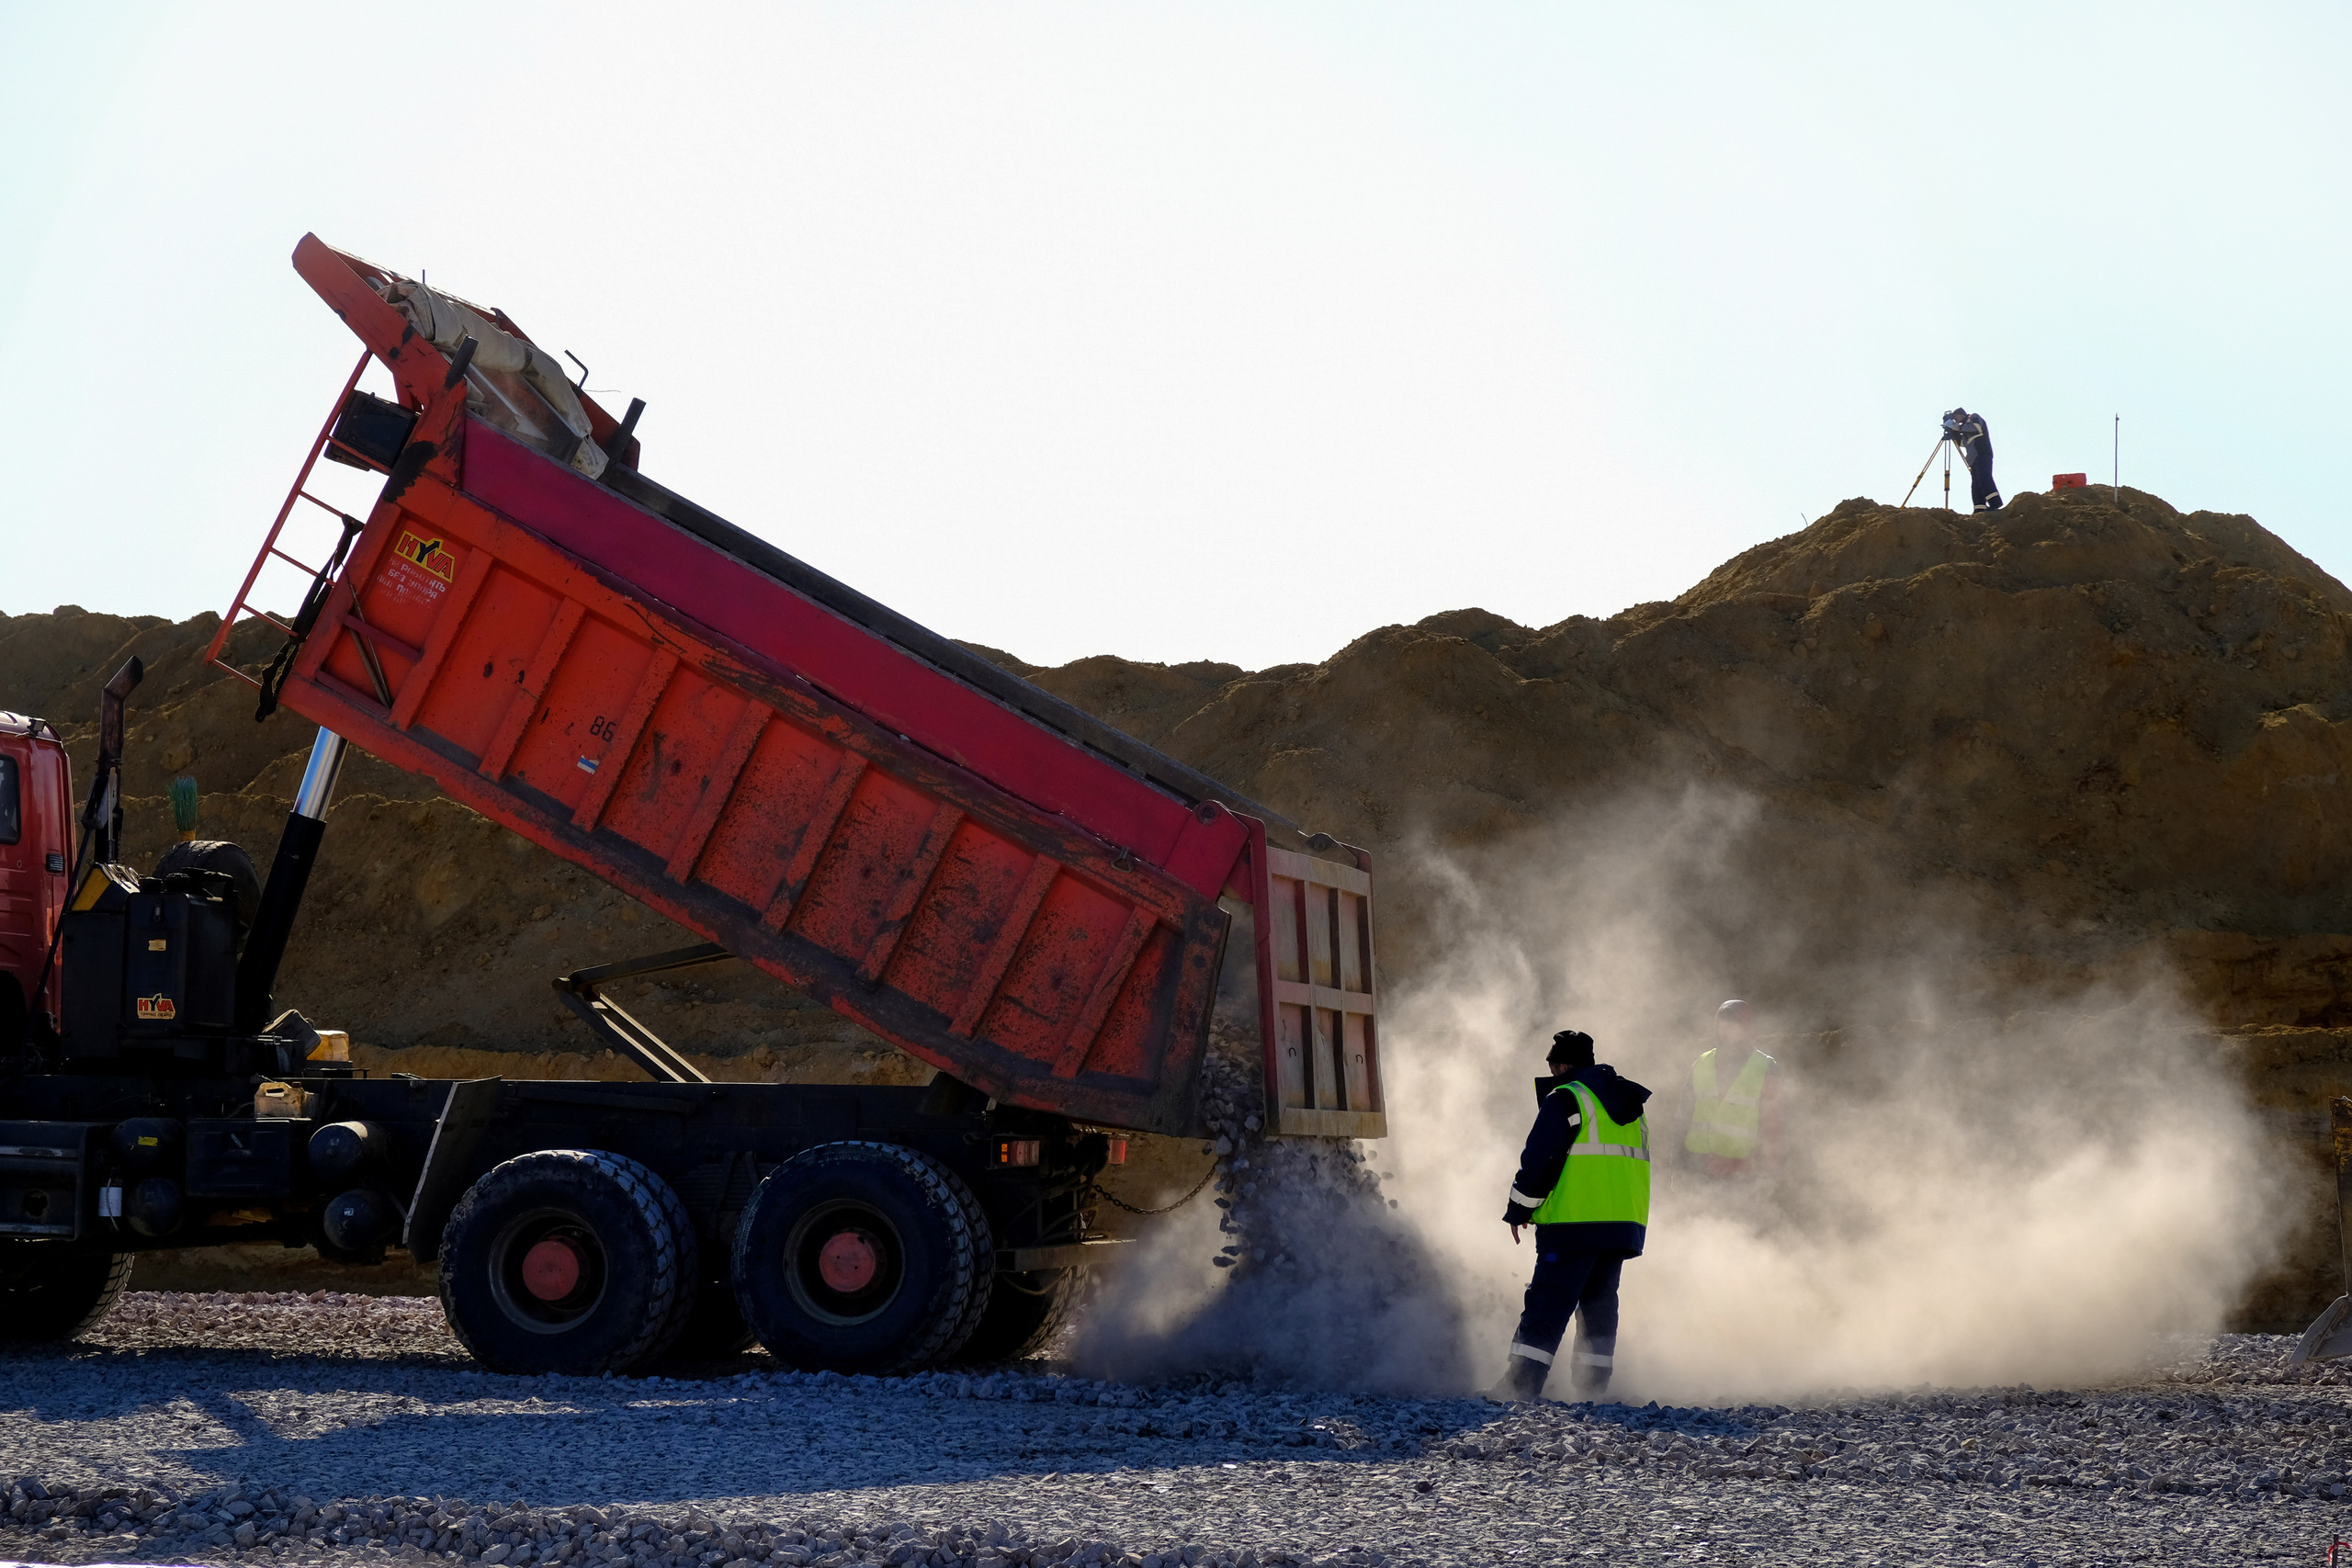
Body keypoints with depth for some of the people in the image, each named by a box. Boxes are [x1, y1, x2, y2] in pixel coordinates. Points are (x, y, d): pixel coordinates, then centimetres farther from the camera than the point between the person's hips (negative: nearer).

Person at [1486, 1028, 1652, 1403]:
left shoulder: (1565, 1098, -6)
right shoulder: (1633, 1106, 19)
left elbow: (1539, 1158, -10)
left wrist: (1518, 1211, -1)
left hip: (1574, 1224, -7)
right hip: (1625, 1227, 7)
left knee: (1548, 1304, -8)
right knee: (1599, 1303, 14)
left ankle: (1522, 1383, -13)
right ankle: (1595, 1387, 11)